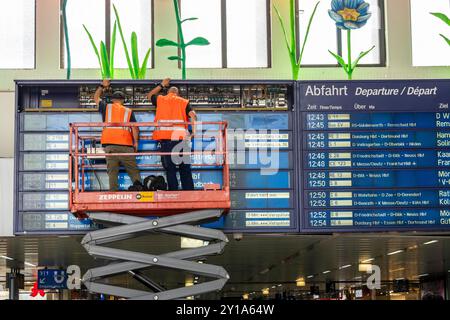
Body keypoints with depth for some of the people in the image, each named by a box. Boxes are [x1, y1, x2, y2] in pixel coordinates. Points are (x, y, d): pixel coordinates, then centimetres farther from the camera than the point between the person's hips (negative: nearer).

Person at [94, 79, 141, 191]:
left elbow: (96, 98, 33)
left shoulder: (107, 107, 15)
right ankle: (138, 184, -24)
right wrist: (136, 141, 3)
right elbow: (134, 127, 2)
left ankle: (113, 191, -15)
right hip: (126, 145, 0)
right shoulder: (128, 111, 14)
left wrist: (102, 87, 43)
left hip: (110, 145, 0)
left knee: (112, 171, -3)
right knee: (133, 170, -2)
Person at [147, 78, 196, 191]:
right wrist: (193, 132, -5)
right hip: (180, 137, 0)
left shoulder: (160, 99, 15)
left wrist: (161, 85, 43)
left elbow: (150, 95, 36)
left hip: (164, 138, 0)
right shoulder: (184, 102, 12)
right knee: (185, 169, 5)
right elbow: (193, 115, -3)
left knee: (170, 169, 2)